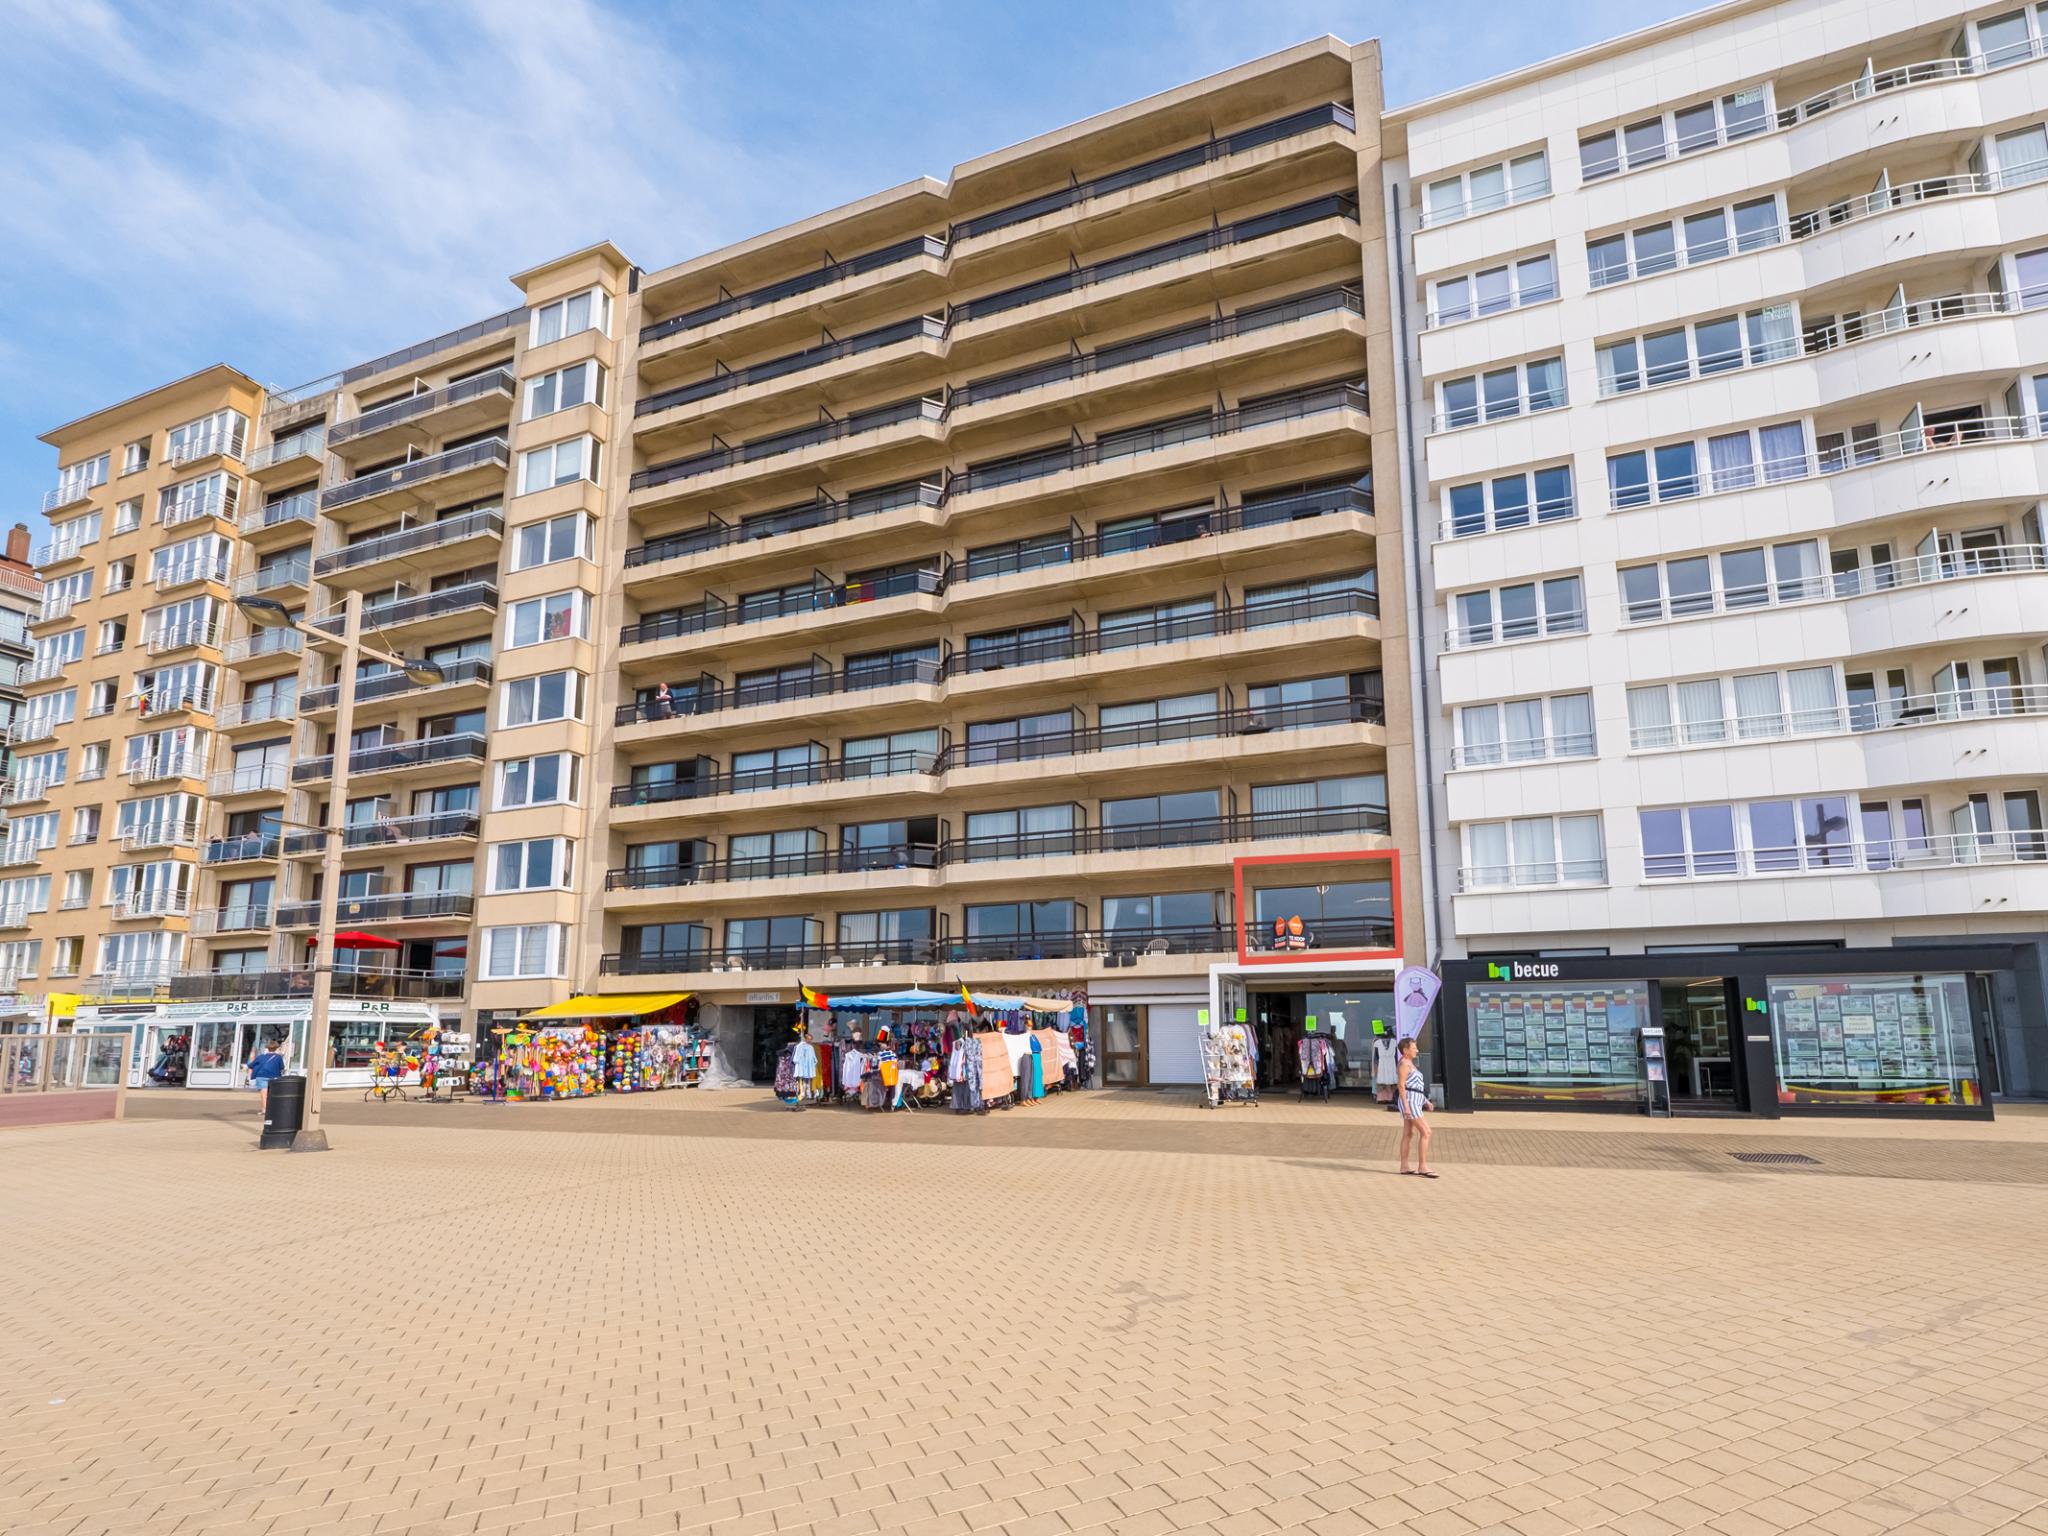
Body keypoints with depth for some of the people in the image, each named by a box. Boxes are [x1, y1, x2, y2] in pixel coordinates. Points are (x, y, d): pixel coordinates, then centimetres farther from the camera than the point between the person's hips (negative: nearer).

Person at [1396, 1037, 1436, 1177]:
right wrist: (1406, 1106, -23)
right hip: (1410, 1102, -10)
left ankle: (1404, 1167, 10)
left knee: (1408, 1134, 9)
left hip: (1415, 1102, 10)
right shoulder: (1404, 1063, -13)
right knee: (1425, 1132, -11)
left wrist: (1425, 1100, 19)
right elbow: (1401, 1085, -19)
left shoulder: (1410, 1064, 18)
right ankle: (1422, 1166, -9)